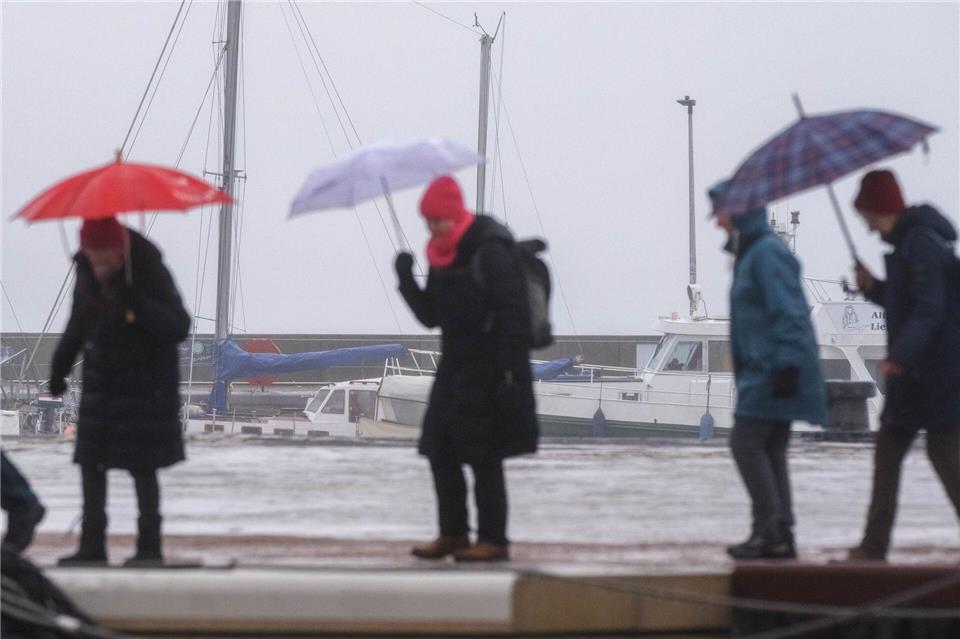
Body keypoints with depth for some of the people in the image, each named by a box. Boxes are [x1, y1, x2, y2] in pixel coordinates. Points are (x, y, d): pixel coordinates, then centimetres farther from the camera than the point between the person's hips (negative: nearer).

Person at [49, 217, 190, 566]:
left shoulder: (150, 272, -19)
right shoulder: (86, 271, -1)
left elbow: (179, 327, -24)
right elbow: (78, 322, 14)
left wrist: (137, 304, -36)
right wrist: (60, 367, 17)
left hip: (145, 383, -6)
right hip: (101, 378, 6)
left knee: (143, 467, -2)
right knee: (91, 462, 5)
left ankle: (150, 546, 9)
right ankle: (92, 546, 12)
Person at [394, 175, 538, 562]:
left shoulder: (490, 252, -15)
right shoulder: (440, 258, 10)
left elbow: (512, 314, -18)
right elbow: (430, 316, 13)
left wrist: (508, 370, -22)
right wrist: (406, 280, -3)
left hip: (487, 372, -8)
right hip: (455, 370, 8)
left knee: (484, 458, -6)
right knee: (440, 451, 8)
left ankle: (493, 540, 1)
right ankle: (453, 533, 18)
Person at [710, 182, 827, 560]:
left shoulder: (768, 253, -13)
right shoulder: (749, 255, 18)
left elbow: (789, 314, -19)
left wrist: (786, 365, -23)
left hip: (774, 372, -10)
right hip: (762, 370, 10)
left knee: (746, 443, -12)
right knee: (770, 451, 9)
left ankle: (769, 531, -11)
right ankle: (781, 535, 11)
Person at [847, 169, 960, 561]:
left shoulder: (921, 245, -16)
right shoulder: (906, 243, 15)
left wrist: (901, 354, -33)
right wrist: (873, 288, 10)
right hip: (913, 375, 11)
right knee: (888, 451, 12)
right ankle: (874, 546, 16)